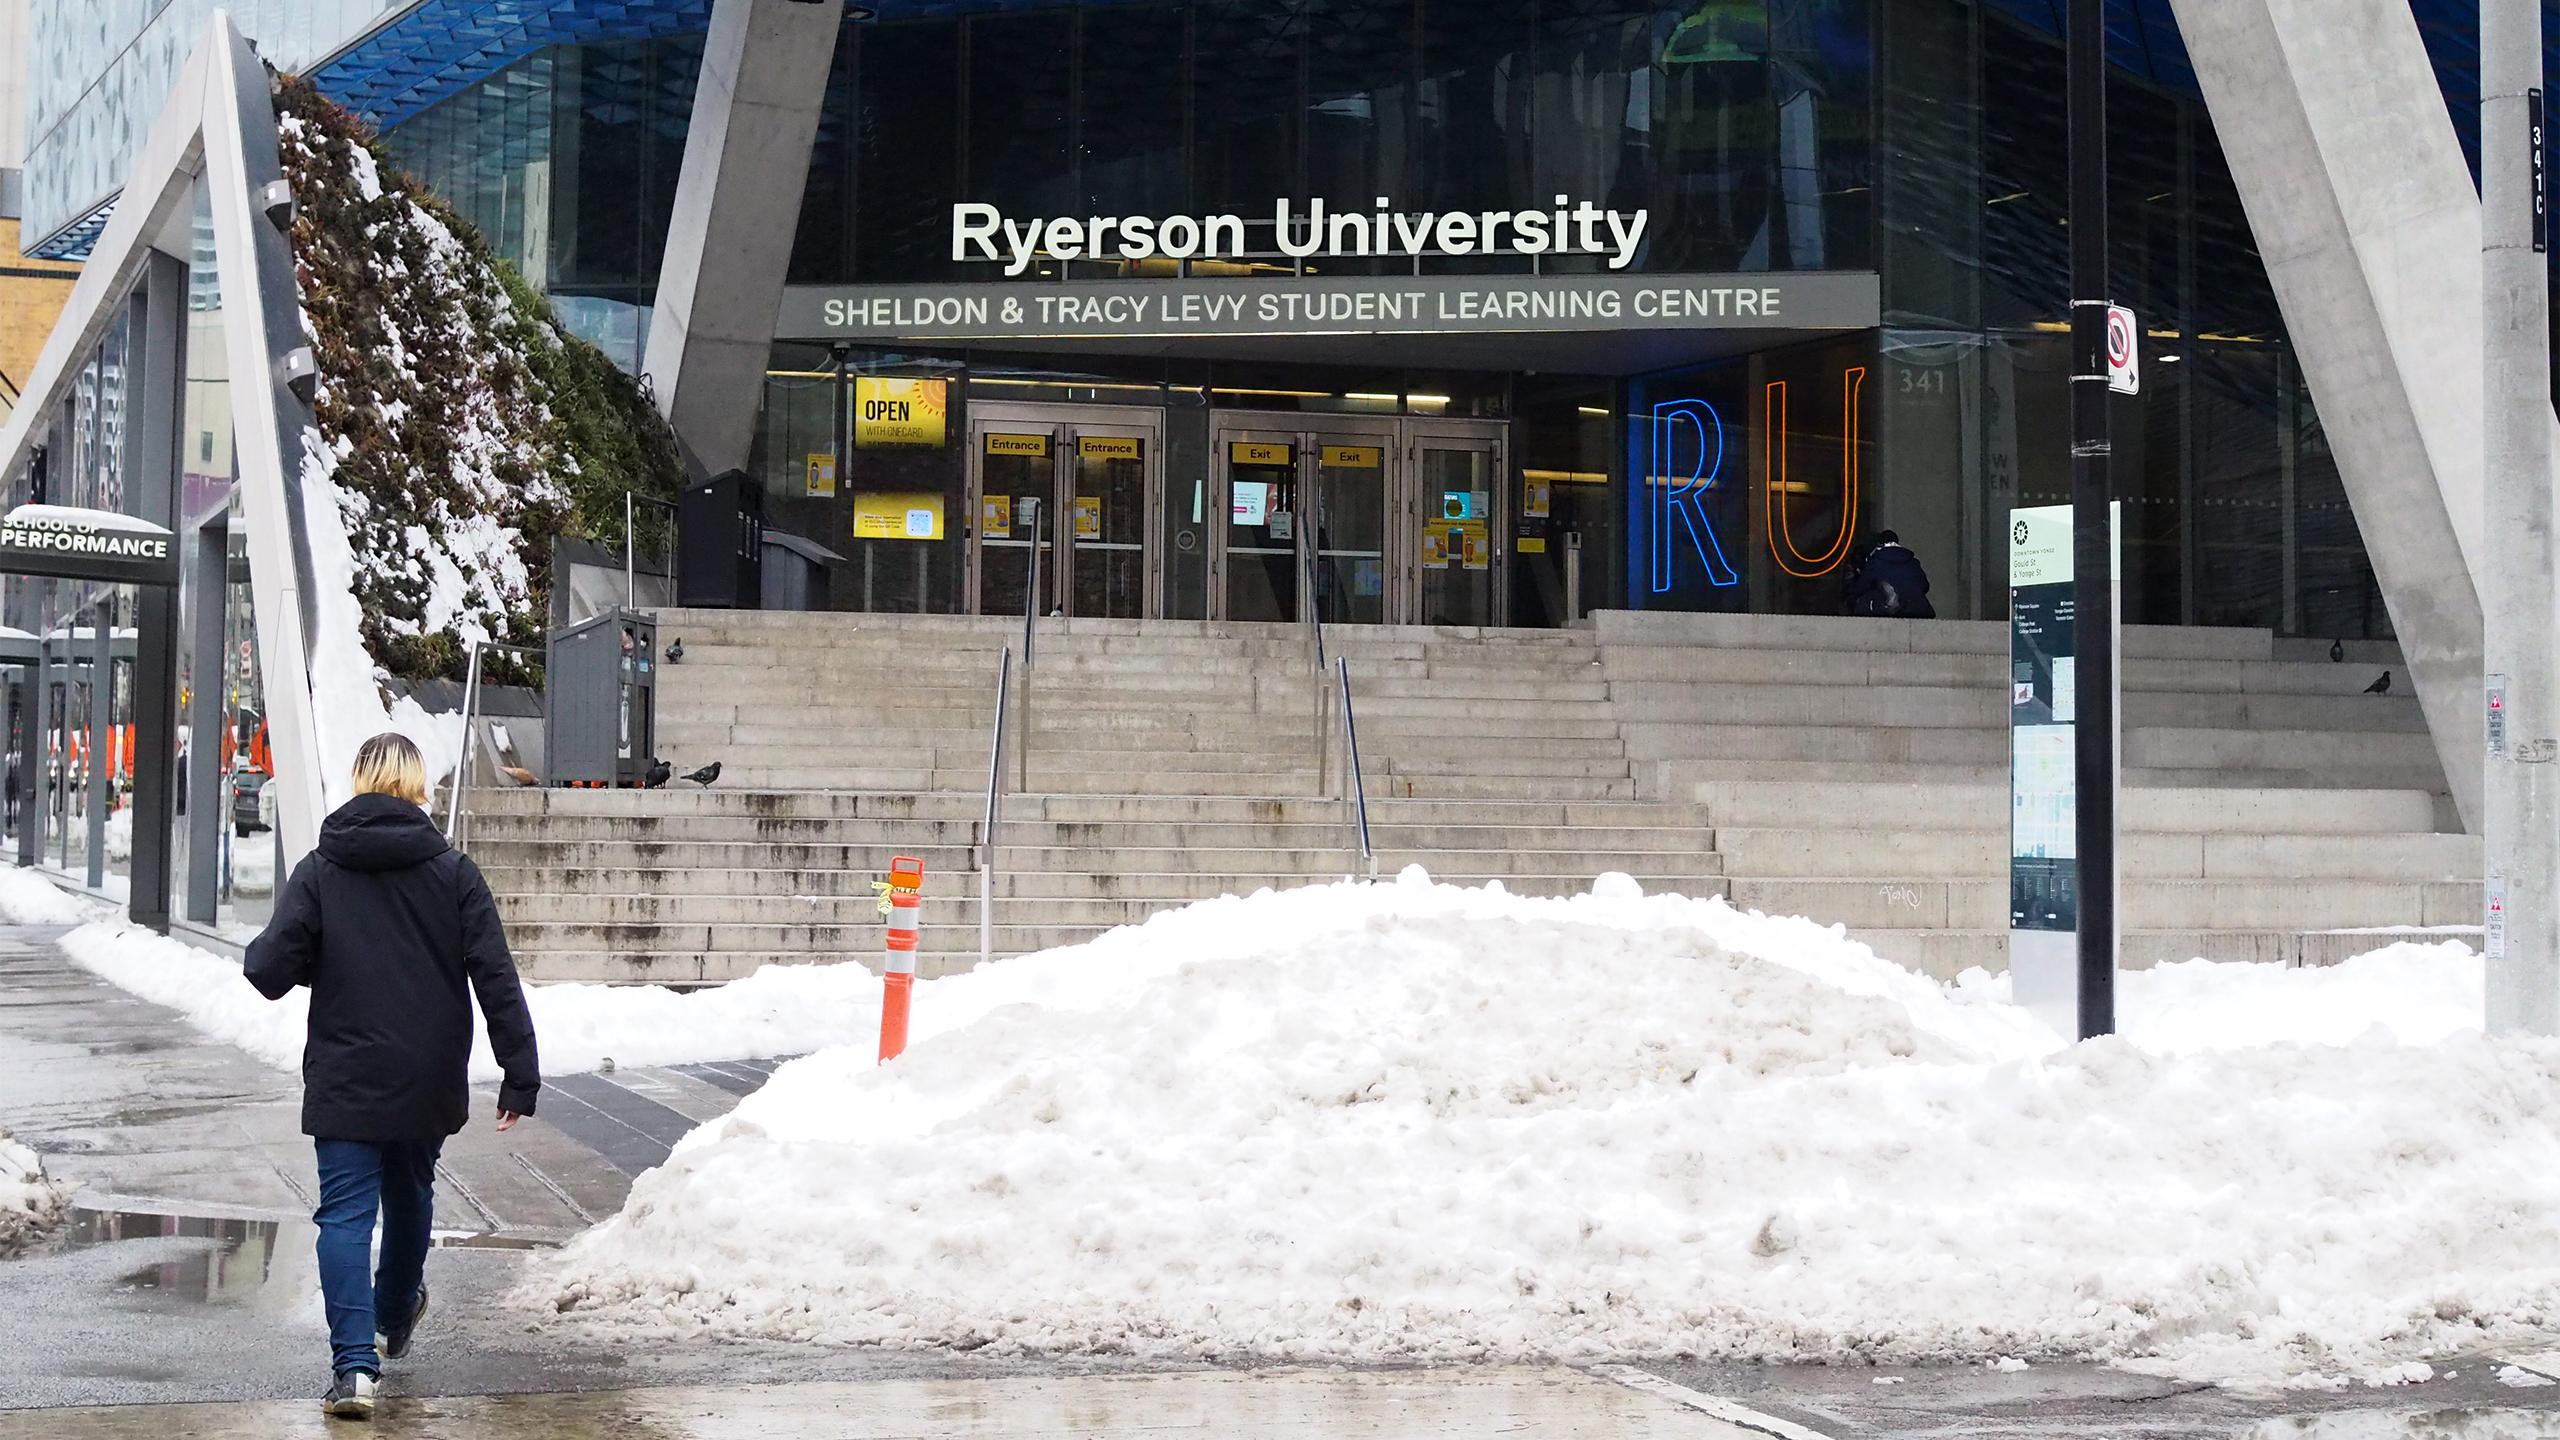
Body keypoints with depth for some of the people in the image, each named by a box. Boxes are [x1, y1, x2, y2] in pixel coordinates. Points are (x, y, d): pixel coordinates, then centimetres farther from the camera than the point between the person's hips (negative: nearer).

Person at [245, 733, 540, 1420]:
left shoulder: (318, 871, -5)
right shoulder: (453, 871, -3)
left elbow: (270, 971, -11)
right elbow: (497, 978, -7)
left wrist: (263, 952, 13)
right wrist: (521, 1073, -5)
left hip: (345, 1080, -2)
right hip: (429, 1081, 2)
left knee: (345, 1215, -1)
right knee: (410, 1194, 23)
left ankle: (355, 1364, -15)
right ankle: (395, 1321, 45)